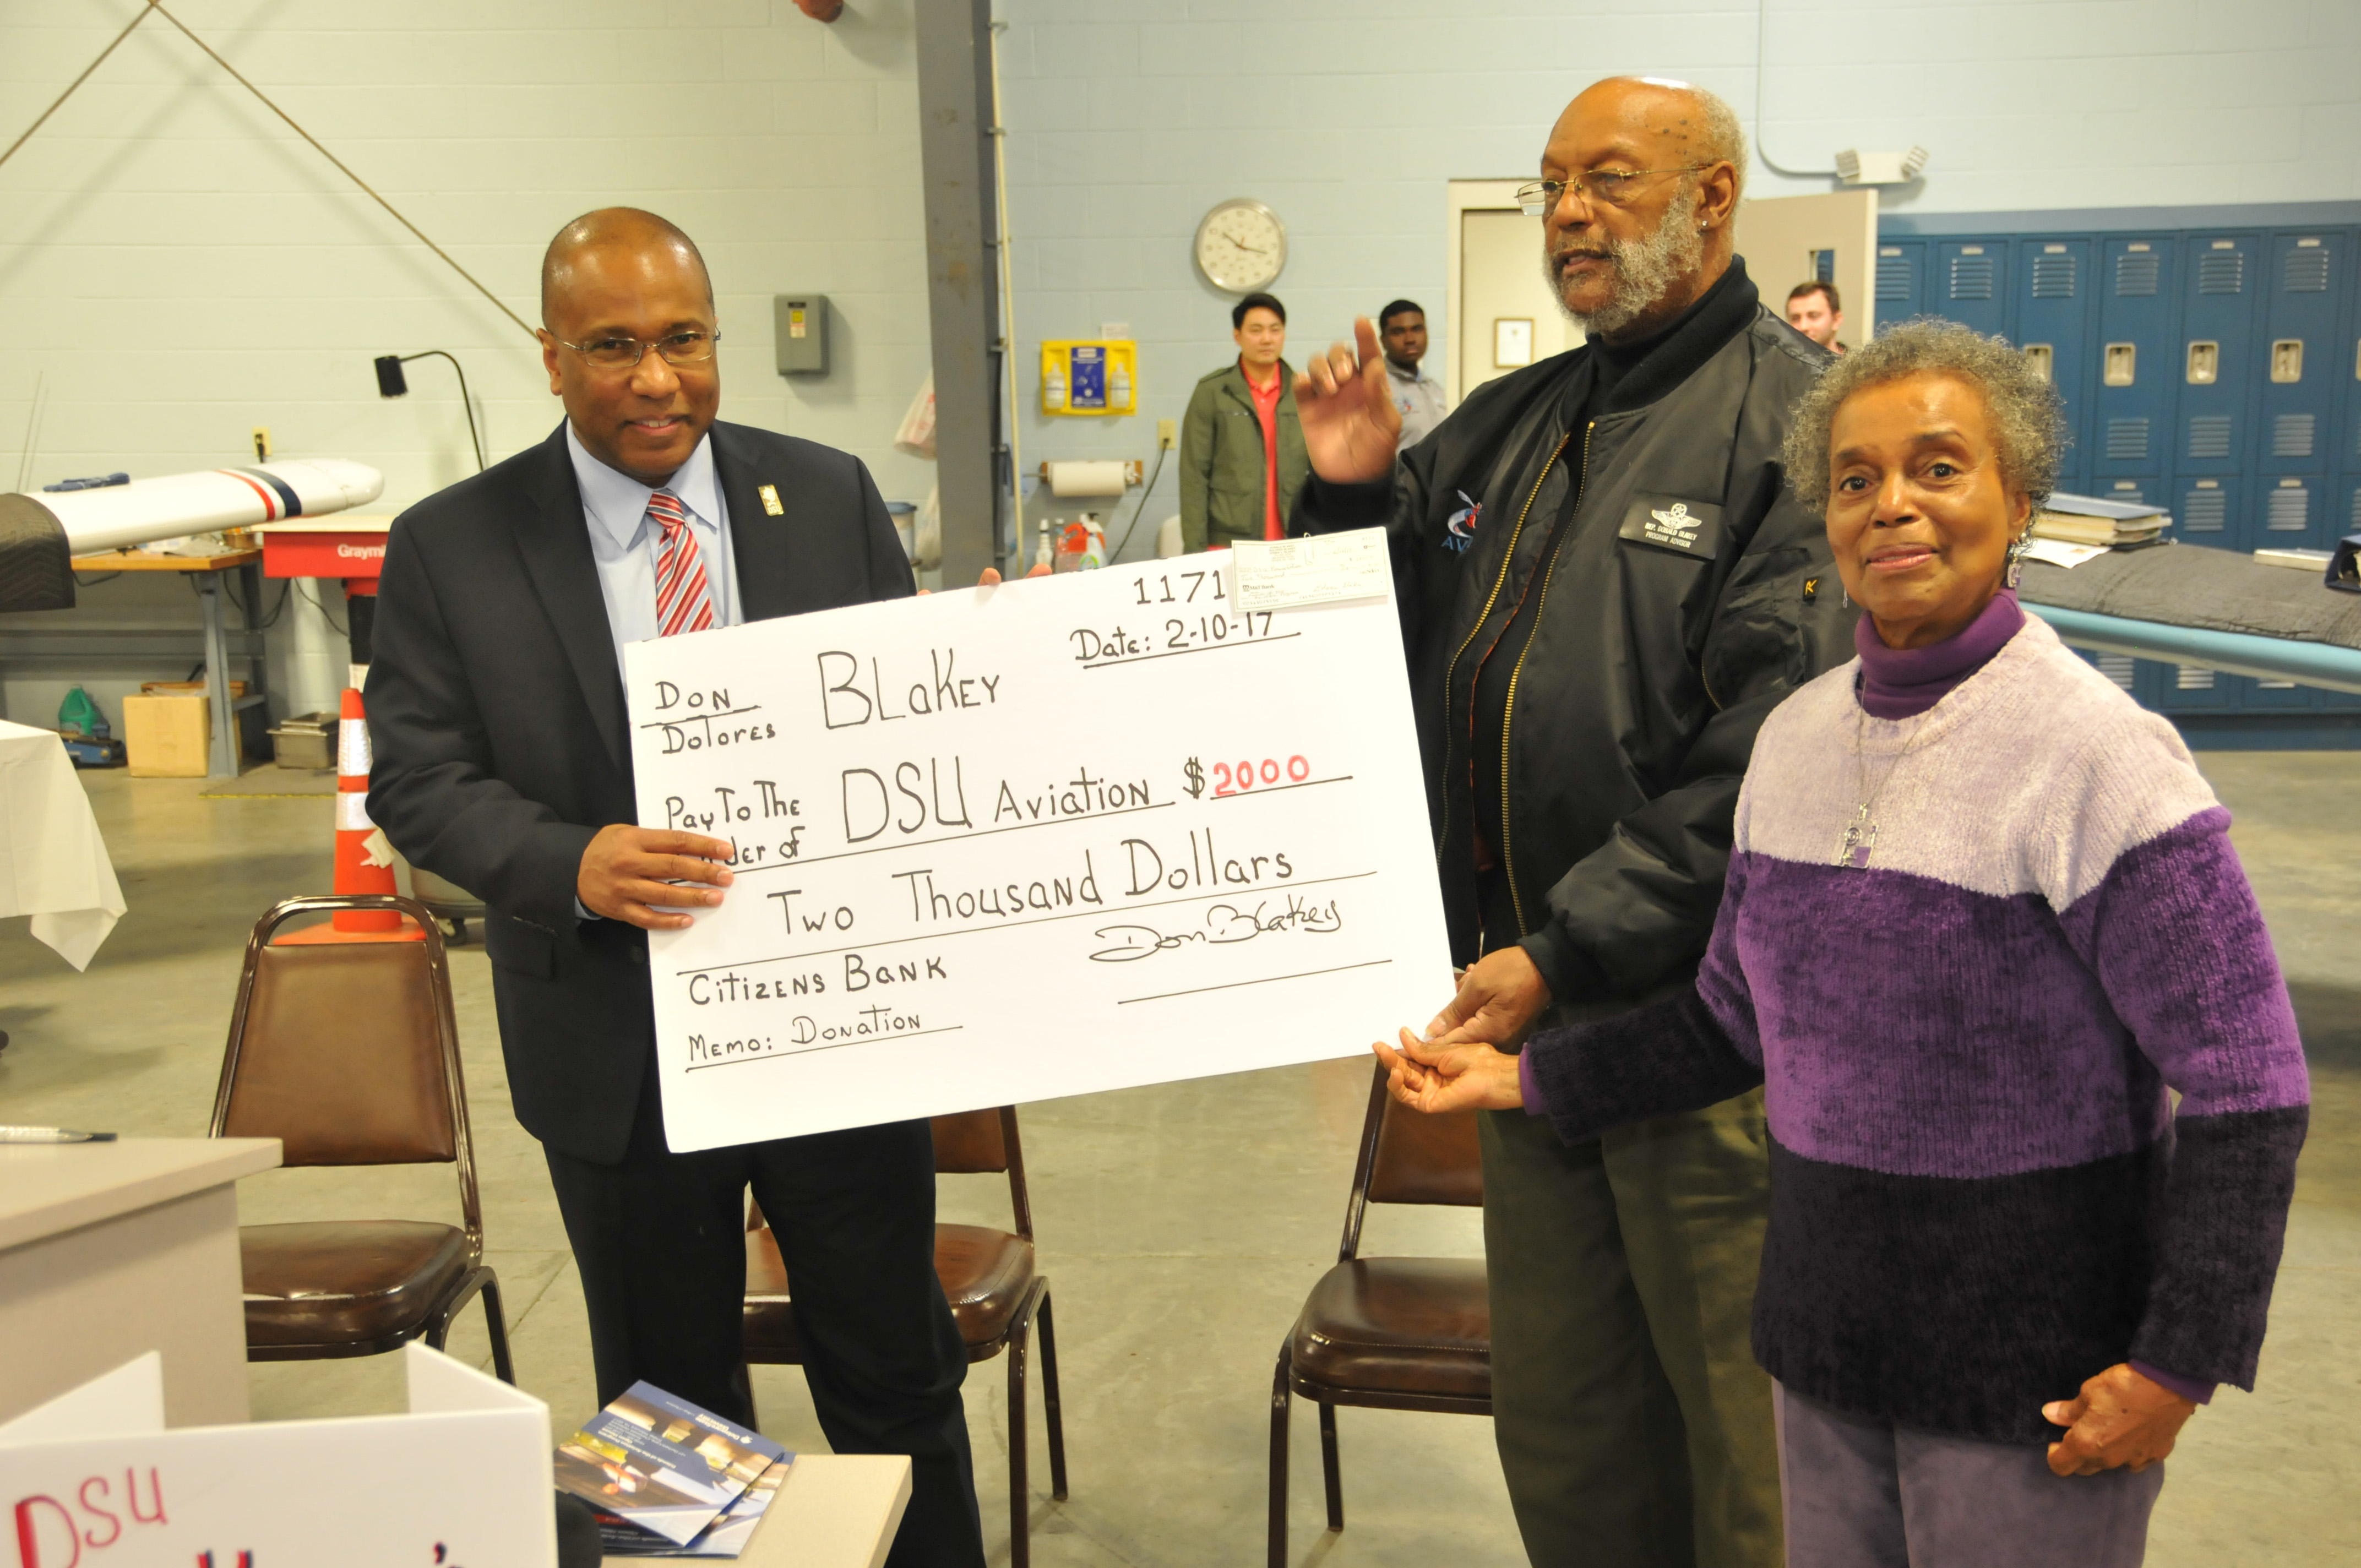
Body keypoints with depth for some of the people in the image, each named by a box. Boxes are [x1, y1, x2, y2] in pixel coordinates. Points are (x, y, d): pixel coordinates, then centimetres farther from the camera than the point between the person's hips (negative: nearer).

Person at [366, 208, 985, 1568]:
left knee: (898, 1376, 15)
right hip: (621, 1053, -1)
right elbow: (420, 777, -4)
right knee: (671, 1407, 18)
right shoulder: (451, 547, -3)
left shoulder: (832, 498, 1)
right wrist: (571, 865, -22)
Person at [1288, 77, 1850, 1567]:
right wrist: (1354, 494, 1)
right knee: (1557, 1423, 19)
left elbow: (1772, 767, -19)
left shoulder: (1796, 422, -11)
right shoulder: (1508, 424, 13)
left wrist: (1566, 955, -20)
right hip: (1532, 1002, 7)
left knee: (1742, 1434, 8)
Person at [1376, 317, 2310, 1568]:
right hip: (1830, 1325, 6)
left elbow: (2248, 1088, -15)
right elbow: (1736, 1019, 11)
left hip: (2036, 1361, -6)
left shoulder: (2099, 756, -17)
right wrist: (1528, 1077, 5)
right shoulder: (1797, 735, 2)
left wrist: (2178, 1368, -16)